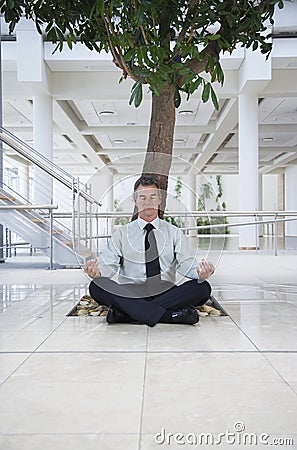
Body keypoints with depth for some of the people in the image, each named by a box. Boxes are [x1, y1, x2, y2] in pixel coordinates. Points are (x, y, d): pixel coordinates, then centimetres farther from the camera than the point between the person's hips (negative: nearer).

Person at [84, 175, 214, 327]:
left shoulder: (174, 233, 13)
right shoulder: (122, 233, 13)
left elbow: (186, 263, 0)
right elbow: (108, 263, 1)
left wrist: (200, 272, -24)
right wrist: (96, 271, -24)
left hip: (166, 294, 1)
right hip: (129, 295, 0)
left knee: (203, 288, -26)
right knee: (96, 287, -27)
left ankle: (127, 313, -27)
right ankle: (168, 315, -30)